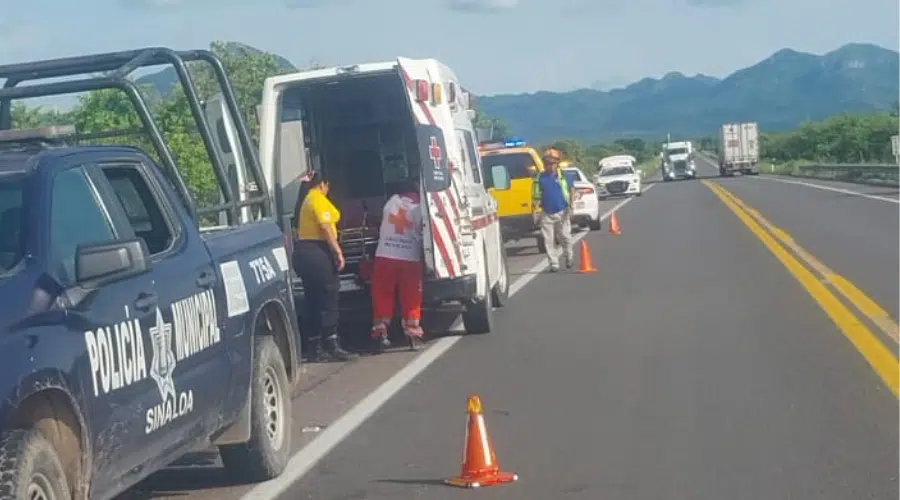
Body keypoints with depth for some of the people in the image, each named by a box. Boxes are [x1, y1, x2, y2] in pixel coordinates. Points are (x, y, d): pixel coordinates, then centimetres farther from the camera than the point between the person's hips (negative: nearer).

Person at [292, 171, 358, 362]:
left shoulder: (307, 199, 19)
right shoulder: (318, 199, -9)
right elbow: (325, 226, -18)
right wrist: (338, 251, -19)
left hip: (303, 251, 10)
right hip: (318, 251, -10)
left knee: (313, 301, 10)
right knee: (328, 298, -8)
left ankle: (315, 348, 11)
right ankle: (332, 346, -9)